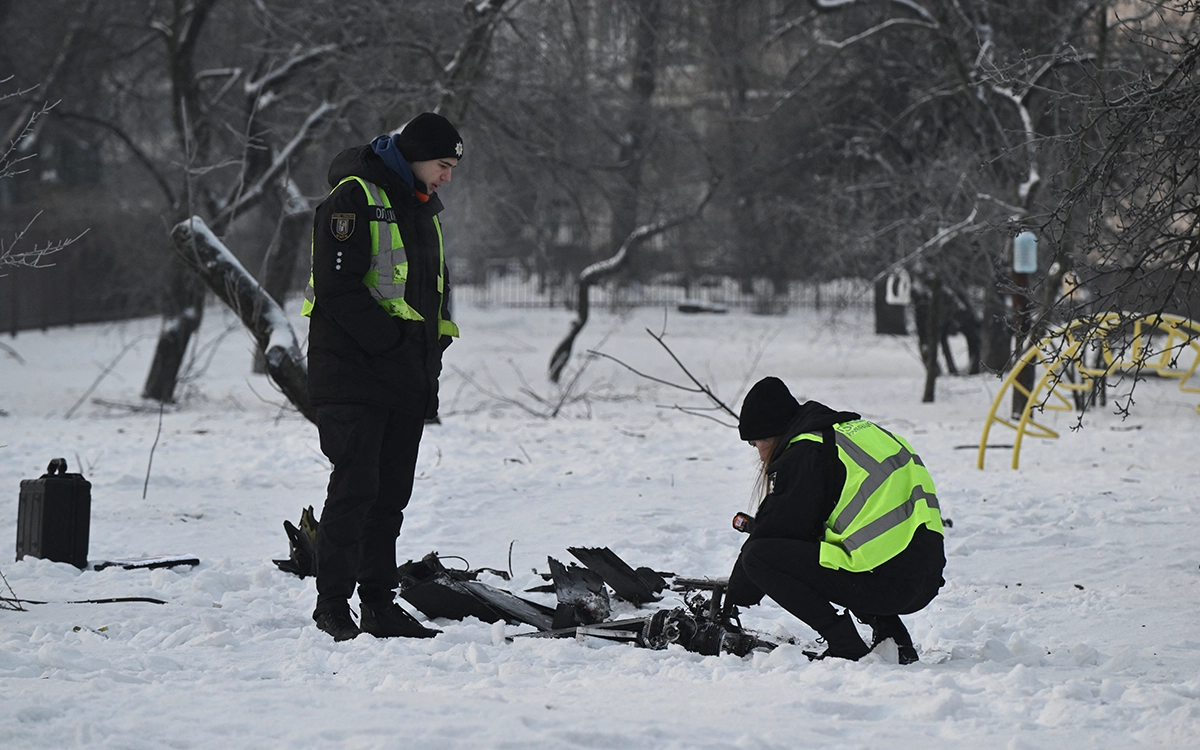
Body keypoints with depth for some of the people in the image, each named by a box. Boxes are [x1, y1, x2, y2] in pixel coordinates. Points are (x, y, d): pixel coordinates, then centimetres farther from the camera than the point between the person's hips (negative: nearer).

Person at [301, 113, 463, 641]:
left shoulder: (422, 207, 19)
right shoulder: (354, 198, -9)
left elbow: (434, 287, 27)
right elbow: (337, 288, -18)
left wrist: (434, 348, 11)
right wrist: (392, 343, -19)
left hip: (407, 380, 8)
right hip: (353, 375, -8)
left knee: (391, 494, 9)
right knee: (355, 488, -11)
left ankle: (379, 603, 14)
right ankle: (332, 606, -5)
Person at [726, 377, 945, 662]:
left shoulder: (803, 453, -4)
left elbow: (778, 528, -1)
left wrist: (734, 597, 11)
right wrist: (761, 526, 34)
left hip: (884, 582, -9)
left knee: (759, 556, -6)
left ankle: (845, 646, -7)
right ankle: (890, 634, 18)